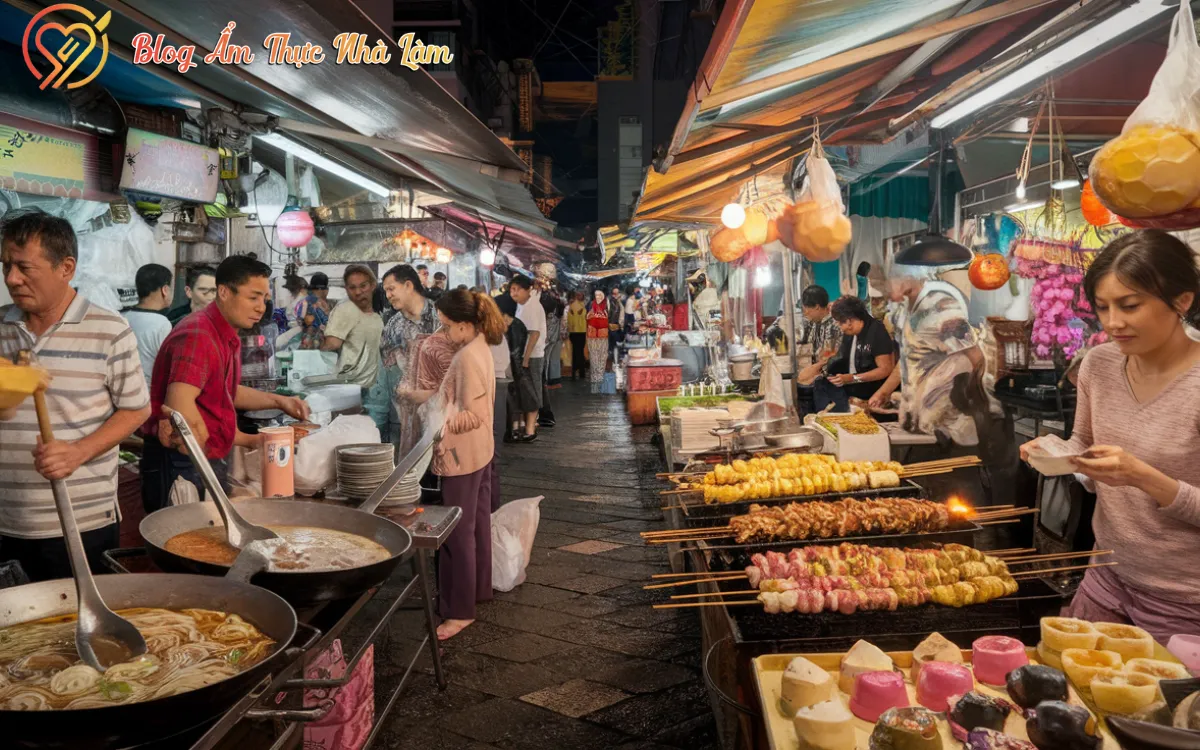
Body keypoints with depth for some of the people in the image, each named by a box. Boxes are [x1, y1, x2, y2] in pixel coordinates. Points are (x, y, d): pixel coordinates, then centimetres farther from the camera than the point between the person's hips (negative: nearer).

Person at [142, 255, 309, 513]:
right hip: (183, 464, -10)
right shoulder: (198, 336, -20)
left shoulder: (227, 337, 13)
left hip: (211, 461, 10)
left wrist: (278, 401, 15)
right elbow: (179, 404, -29)